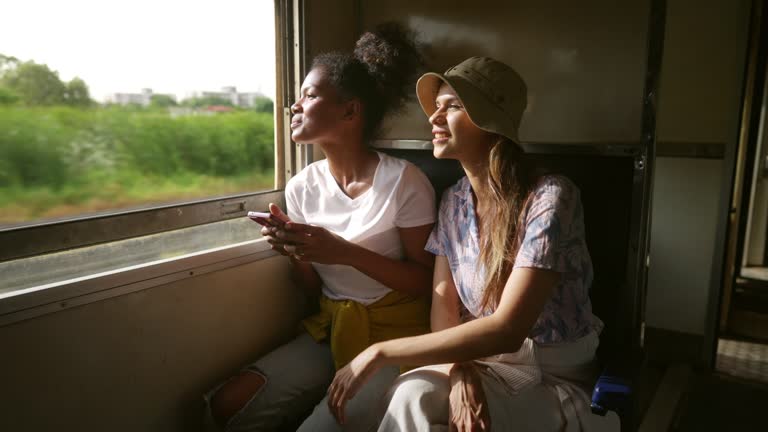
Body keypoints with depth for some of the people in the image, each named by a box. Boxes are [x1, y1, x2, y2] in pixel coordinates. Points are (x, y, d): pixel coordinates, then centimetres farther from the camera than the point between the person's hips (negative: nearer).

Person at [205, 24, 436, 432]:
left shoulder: (403, 180, -16)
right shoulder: (302, 186, 0)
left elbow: (425, 281, -12)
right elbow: (315, 287, 7)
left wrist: (345, 252, -24)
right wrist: (295, 252, -16)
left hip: (395, 336, -4)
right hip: (330, 330, 5)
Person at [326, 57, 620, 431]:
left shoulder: (550, 197, -21)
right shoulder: (454, 201, -1)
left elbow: (506, 328, -27)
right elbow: (443, 301, -2)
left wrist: (378, 354, -26)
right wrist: (458, 372, -22)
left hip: (557, 378, -4)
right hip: (485, 360, 4)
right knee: (412, 397, -26)